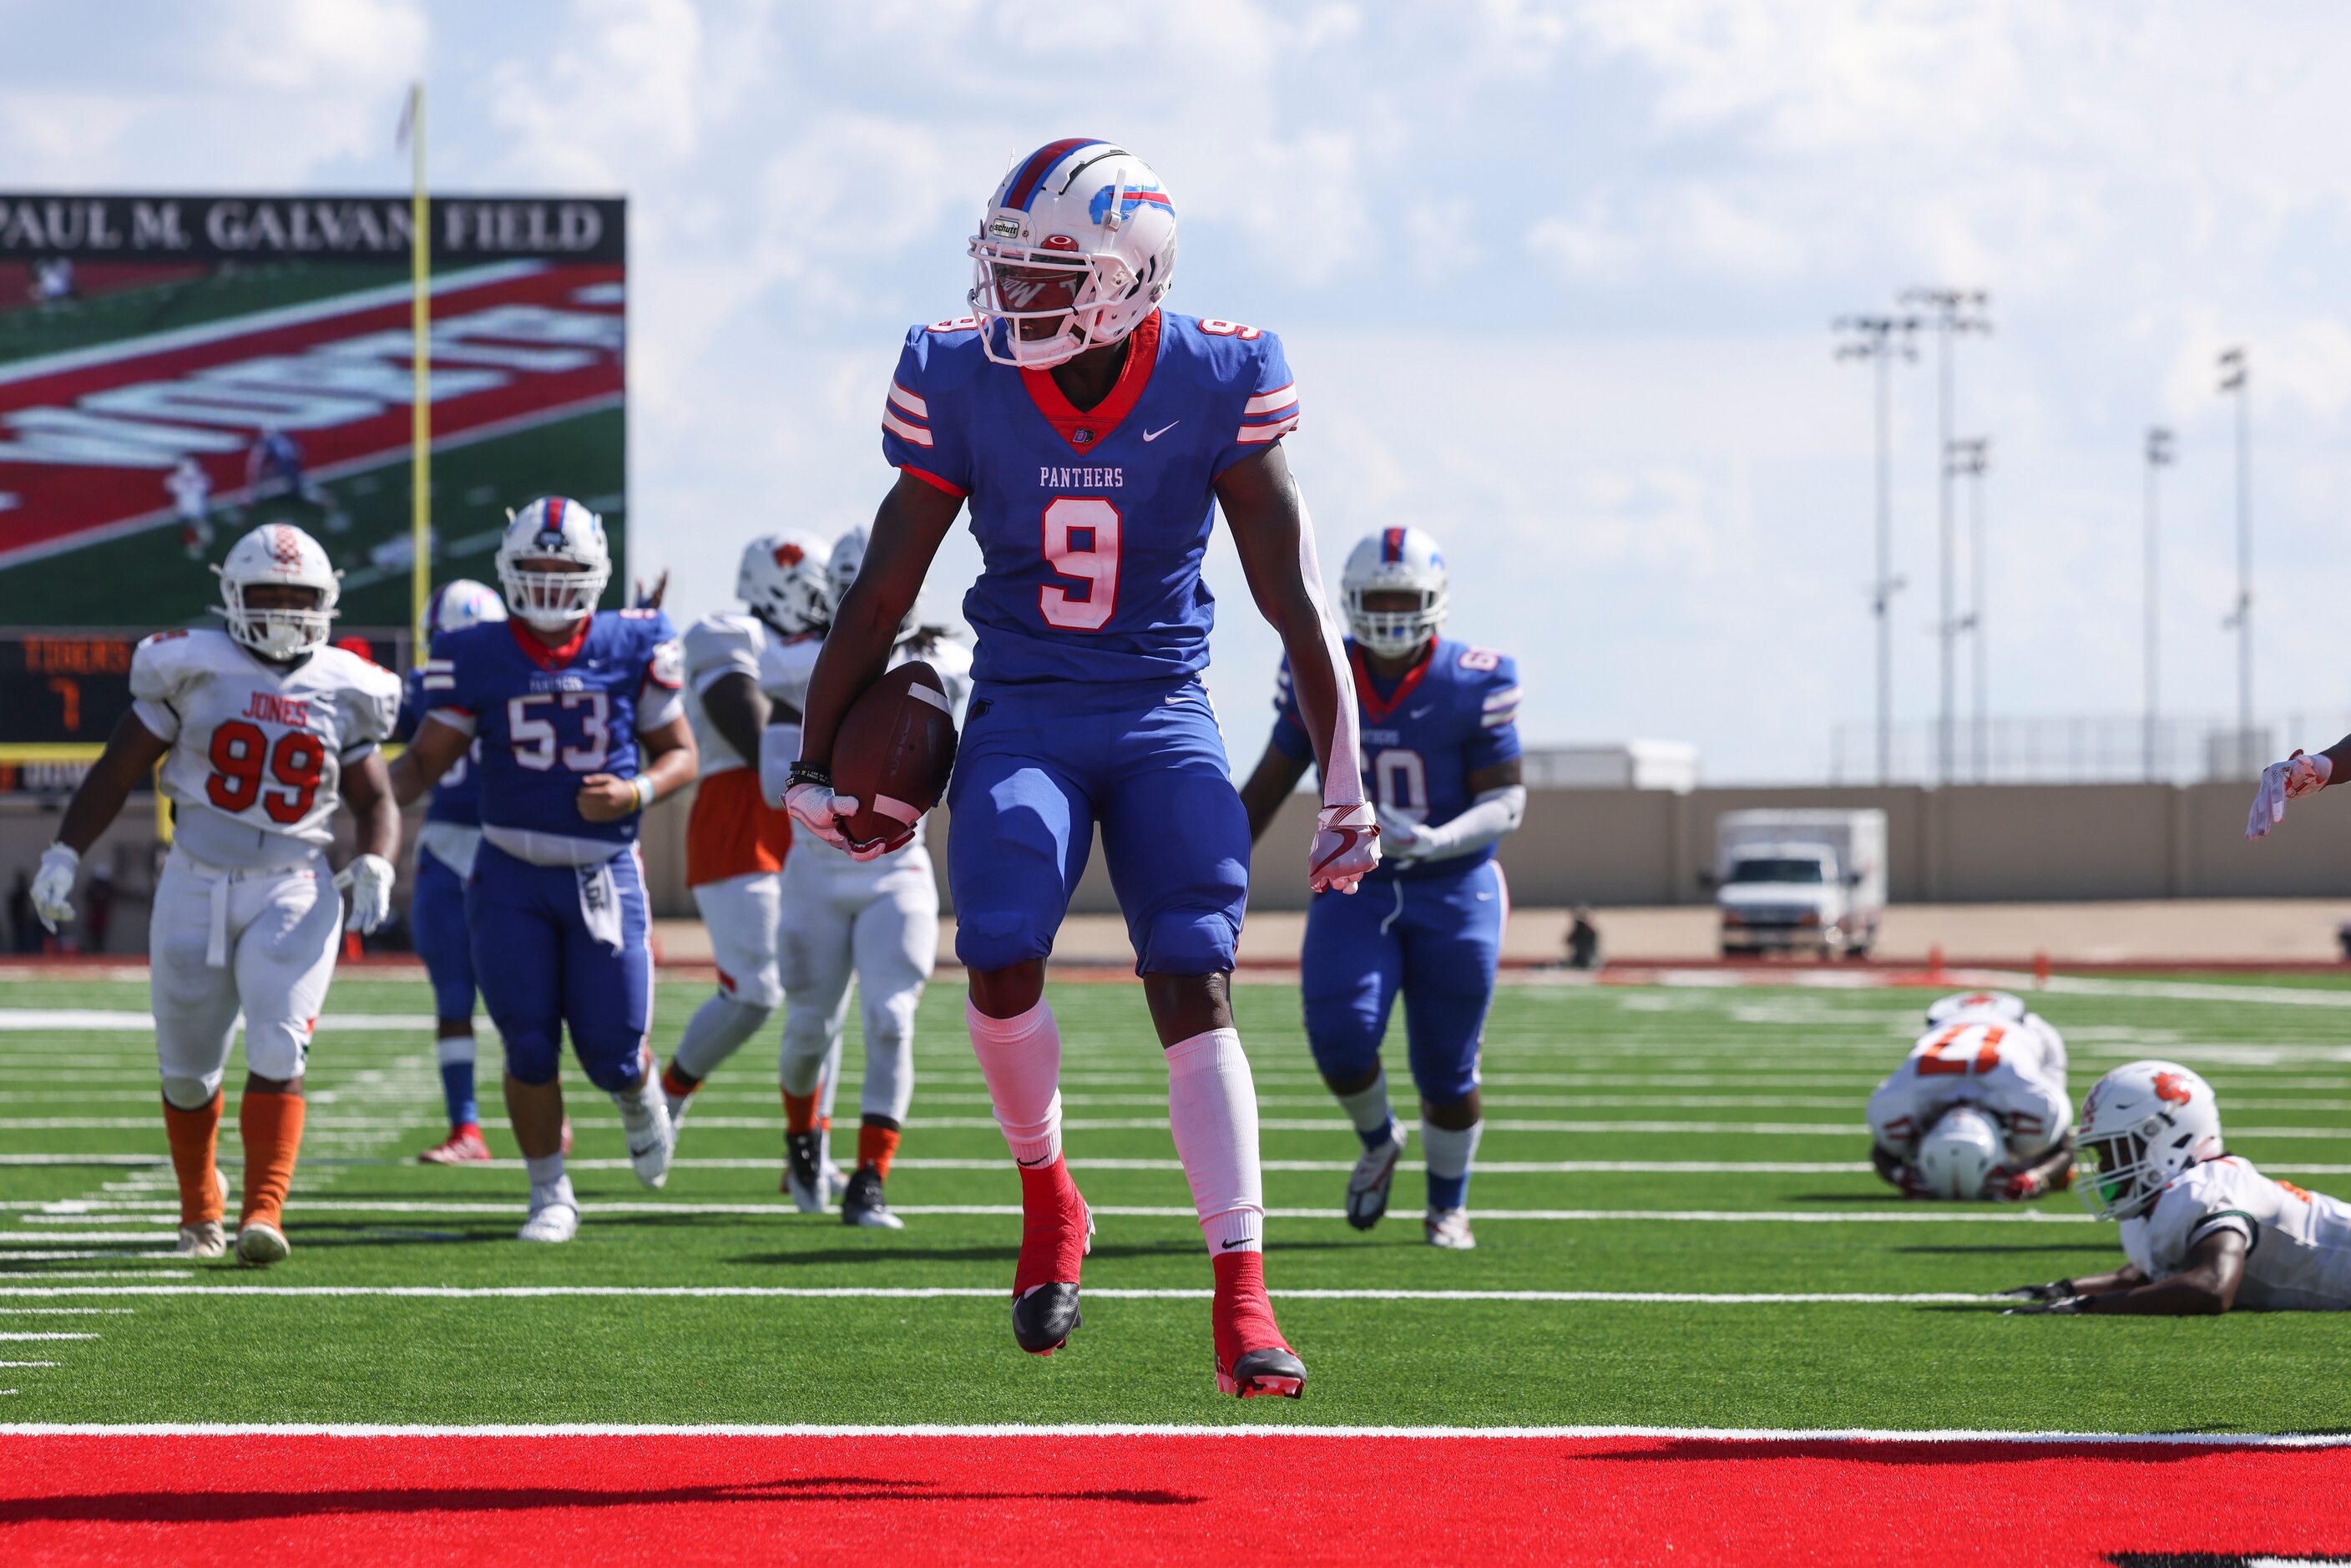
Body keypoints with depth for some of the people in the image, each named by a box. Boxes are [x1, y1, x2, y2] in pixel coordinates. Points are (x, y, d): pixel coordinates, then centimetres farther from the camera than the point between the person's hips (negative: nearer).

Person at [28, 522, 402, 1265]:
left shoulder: (342, 693, 3)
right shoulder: (194, 671, -2)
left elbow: (375, 798, 11)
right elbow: (117, 770, 2)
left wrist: (374, 866, -9)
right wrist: (64, 855, -3)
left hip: (293, 893, 0)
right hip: (196, 888, 0)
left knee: (277, 1054, -17)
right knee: (188, 1067, 9)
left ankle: (264, 1211, -19)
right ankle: (199, 1212, 28)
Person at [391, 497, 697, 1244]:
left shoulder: (632, 649, -3)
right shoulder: (477, 658, -3)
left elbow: (680, 754, 6)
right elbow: (426, 761, 2)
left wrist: (635, 794, -14)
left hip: (605, 875, 0)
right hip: (511, 879, 0)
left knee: (611, 1053, 0)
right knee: (529, 1047, -2)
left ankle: (640, 1099, 38)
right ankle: (551, 1197, 14)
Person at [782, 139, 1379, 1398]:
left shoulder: (1215, 384, -11)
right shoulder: (964, 381, -8)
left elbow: (1295, 604, -5)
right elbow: (881, 594, 2)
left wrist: (1344, 790, -6)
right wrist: (812, 764, 5)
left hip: (1164, 720, -1)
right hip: (1024, 714, 1)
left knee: (1194, 987, -12)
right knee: (1000, 957, -20)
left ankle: (1242, 1308, -13)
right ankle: (1047, 1200, 9)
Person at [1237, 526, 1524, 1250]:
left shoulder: (1474, 685, -12)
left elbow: (1507, 801, -11)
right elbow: (1273, 778, 7)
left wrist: (1432, 842, -29)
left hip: (1454, 894, -1)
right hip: (1355, 890, 1)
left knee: (1447, 1069, 2)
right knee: (1341, 1034, -18)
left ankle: (1448, 1205, 27)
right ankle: (1377, 1142, 15)